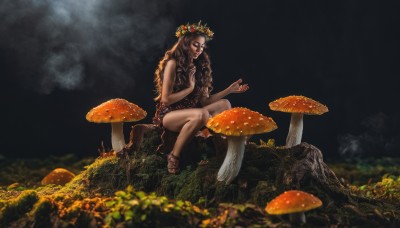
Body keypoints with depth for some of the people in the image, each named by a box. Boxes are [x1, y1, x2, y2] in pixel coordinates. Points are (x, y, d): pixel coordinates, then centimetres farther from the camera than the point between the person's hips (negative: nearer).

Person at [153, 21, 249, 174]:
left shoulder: (198, 66, 11)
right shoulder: (173, 63, -10)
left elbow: (204, 101, 5)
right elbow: (166, 99, -15)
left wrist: (229, 90, 1)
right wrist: (190, 88, -10)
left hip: (188, 114, 7)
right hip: (168, 115, -7)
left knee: (224, 104, -9)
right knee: (201, 114, -35)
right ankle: (174, 156, -23)